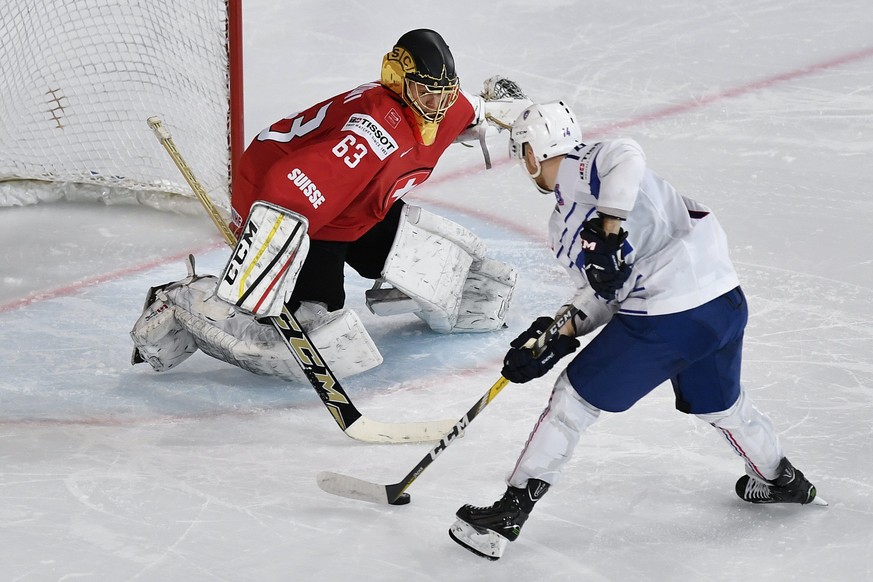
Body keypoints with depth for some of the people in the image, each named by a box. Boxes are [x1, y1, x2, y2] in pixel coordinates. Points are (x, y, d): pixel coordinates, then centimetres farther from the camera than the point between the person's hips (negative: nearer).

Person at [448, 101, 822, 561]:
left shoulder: (577, 170, -2)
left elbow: (625, 156, -25)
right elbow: (601, 296, 19)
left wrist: (608, 229, -27)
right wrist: (559, 334, 9)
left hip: (664, 320, -9)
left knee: (573, 400, 2)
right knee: (717, 403, 35)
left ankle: (509, 514, 5)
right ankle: (779, 479, 55)